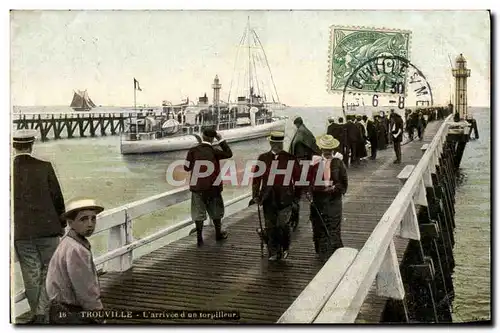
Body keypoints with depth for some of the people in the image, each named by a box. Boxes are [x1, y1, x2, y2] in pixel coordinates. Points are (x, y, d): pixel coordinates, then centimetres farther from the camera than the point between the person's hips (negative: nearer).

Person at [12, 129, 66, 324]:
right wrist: (62, 224, 9)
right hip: (47, 228, -2)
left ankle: (36, 314, 20)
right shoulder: (45, 167, -6)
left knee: (30, 276, 11)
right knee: (49, 271, 10)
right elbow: (57, 198, -3)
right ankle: (43, 313, 4)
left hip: (20, 233, 2)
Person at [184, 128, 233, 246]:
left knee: (198, 213, 10)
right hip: (213, 187, 0)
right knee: (215, 211, 18)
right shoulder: (214, 151, -12)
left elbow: (186, 167, -3)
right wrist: (221, 140, 4)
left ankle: (199, 238, 13)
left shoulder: (193, 151, -10)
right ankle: (219, 234, 34)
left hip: (197, 187, 0)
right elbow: (229, 153, 3)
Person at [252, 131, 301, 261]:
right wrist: (256, 195, 4)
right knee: (270, 226, 6)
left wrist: (297, 195, 2)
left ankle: (284, 249, 21)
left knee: (283, 225, -3)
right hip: (268, 197, 2)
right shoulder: (263, 158, 5)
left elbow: (297, 177, 4)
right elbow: (256, 177, 7)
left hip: (285, 198, -2)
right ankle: (273, 252, 20)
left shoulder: (290, 158, 1)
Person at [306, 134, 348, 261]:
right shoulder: (315, 161, 3)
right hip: (317, 199, 2)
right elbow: (309, 179, 8)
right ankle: (321, 252, 23)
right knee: (318, 226, 9)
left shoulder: (338, 163, -2)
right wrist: (309, 191, -6)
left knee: (332, 227, -1)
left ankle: (333, 253, 10)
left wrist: (335, 188, -15)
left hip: (333, 200, -2)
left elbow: (344, 184, 1)